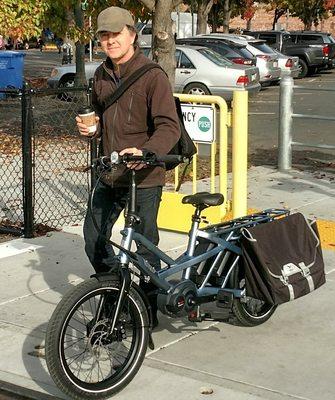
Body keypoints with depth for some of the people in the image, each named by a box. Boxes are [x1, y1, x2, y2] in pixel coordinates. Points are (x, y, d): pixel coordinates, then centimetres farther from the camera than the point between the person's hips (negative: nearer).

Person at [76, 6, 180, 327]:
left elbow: (169, 126, -21)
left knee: (145, 247, 3)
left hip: (144, 178, -7)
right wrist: (91, 126, 0)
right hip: (110, 176, 7)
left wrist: (145, 151, -39)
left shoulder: (152, 75, -14)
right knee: (93, 239, 13)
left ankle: (148, 314, 19)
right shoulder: (102, 76, 8)